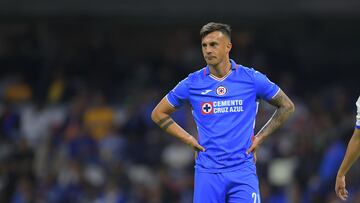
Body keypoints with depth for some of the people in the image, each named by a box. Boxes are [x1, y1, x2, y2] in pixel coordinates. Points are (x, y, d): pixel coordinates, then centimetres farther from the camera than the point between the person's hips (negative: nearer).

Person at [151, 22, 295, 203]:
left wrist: (259, 138, 6)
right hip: (207, 172, 1)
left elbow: (287, 106, 13)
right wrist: (189, 140, 5)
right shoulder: (192, 83, 3)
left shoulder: (251, 78, 1)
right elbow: (158, 114, 15)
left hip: (243, 172, -1)